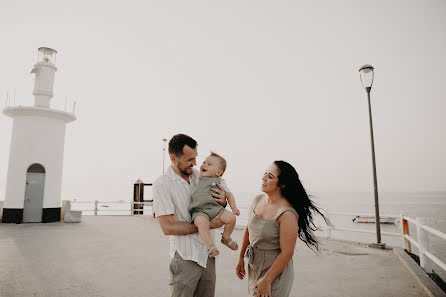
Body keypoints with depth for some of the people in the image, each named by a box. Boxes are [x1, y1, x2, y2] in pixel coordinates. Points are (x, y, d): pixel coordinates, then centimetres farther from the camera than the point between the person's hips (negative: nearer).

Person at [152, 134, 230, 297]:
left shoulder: (197, 174, 3)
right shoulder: (161, 185, -14)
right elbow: (168, 227, -18)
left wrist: (222, 201, -9)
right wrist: (208, 225, -18)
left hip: (207, 254, 6)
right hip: (186, 258, -5)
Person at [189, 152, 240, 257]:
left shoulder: (220, 182, 13)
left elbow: (229, 195, 16)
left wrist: (234, 208, 6)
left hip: (215, 208, 2)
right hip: (199, 211, -2)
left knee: (231, 218, -16)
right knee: (202, 222, -35)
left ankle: (225, 237, 13)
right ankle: (210, 246, -22)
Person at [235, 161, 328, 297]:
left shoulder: (287, 214, -26)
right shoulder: (257, 200, -4)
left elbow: (287, 253, -22)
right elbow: (248, 230, 9)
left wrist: (266, 281, -16)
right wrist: (241, 258, 14)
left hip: (276, 272, -7)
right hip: (254, 268, 7)